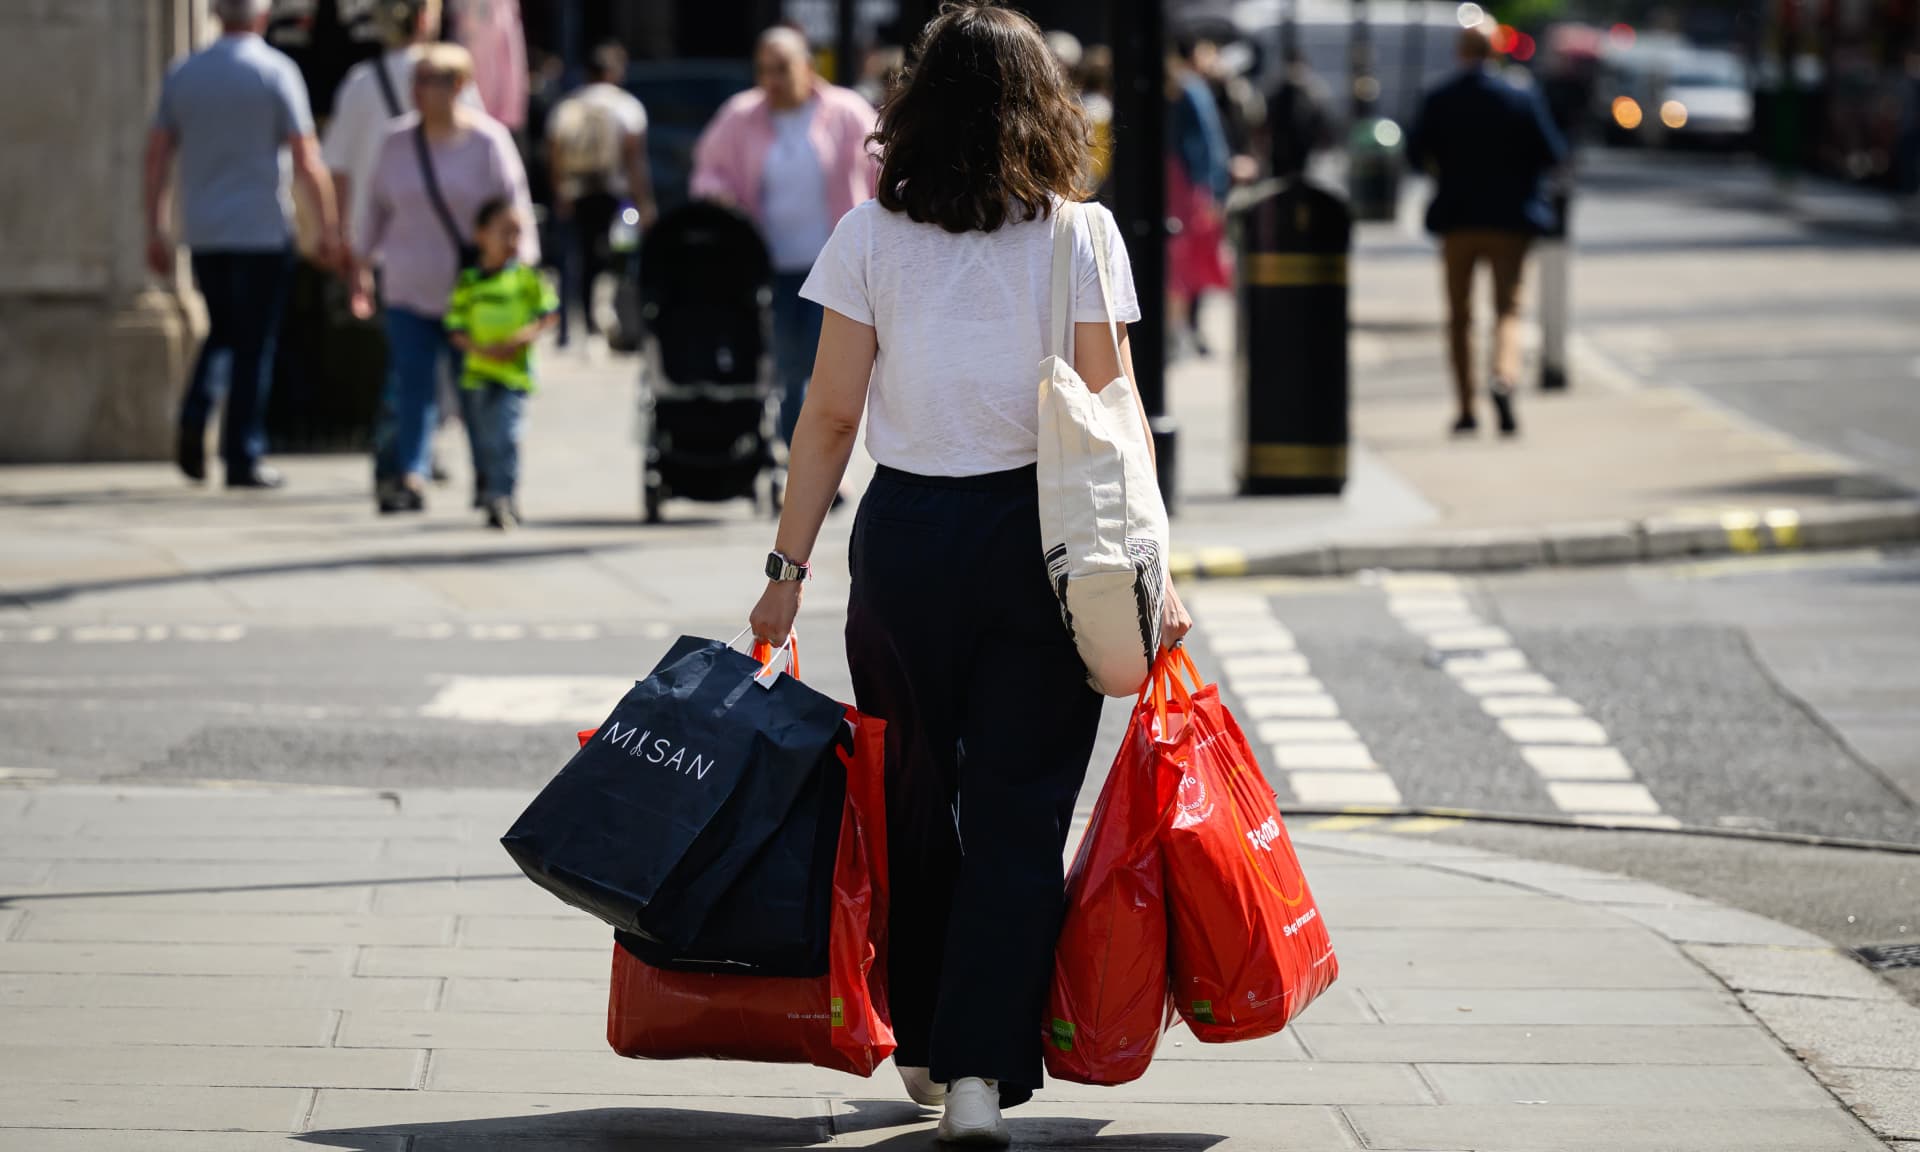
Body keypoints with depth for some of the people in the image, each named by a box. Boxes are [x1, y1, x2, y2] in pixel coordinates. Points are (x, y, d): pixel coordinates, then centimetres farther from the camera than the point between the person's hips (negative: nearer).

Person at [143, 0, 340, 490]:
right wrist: (329, 228, -2)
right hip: (263, 229, -4)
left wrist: (156, 230, 12)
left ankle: (195, 417, -6)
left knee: (222, 332, 18)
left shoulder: (183, 73, 6)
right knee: (254, 345, 3)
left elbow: (157, 155, 7)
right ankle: (243, 458, 1)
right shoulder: (275, 72, -6)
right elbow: (307, 159, -9)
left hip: (204, 233, 4)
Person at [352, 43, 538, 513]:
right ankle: (407, 478, -8)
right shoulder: (398, 142, 5)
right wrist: (362, 265, 13)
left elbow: (514, 210, -2)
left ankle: (489, 479, 17)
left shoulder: (487, 142, -5)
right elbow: (377, 206, 14)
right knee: (412, 388, -7)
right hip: (410, 291, 2)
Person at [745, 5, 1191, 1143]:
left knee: (914, 796, 15)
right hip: (1038, 540, -1)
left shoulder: (872, 236, -1)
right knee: (1020, 811, 2)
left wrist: (791, 565, 5)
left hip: (905, 537, 1)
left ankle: (924, 1045, 25)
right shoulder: (1080, 235, -4)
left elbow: (832, 416, -1)